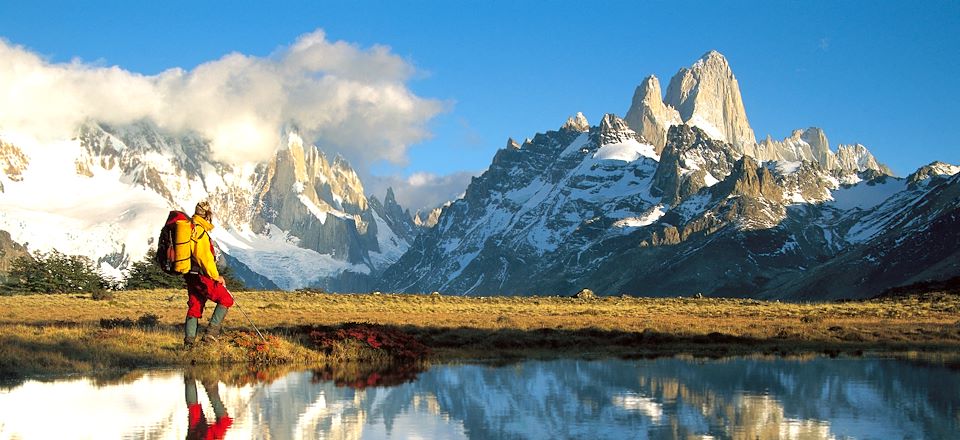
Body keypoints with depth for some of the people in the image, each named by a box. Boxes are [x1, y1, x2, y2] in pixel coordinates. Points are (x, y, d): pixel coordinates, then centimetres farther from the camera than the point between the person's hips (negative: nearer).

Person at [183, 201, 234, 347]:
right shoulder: (200, 231, -17)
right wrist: (216, 276, -10)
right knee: (226, 299, 1)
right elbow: (205, 258, -20)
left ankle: (189, 342, 12)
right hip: (201, 276, -9)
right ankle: (211, 332, -3)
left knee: (194, 307, 14)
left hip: (190, 275, 9)